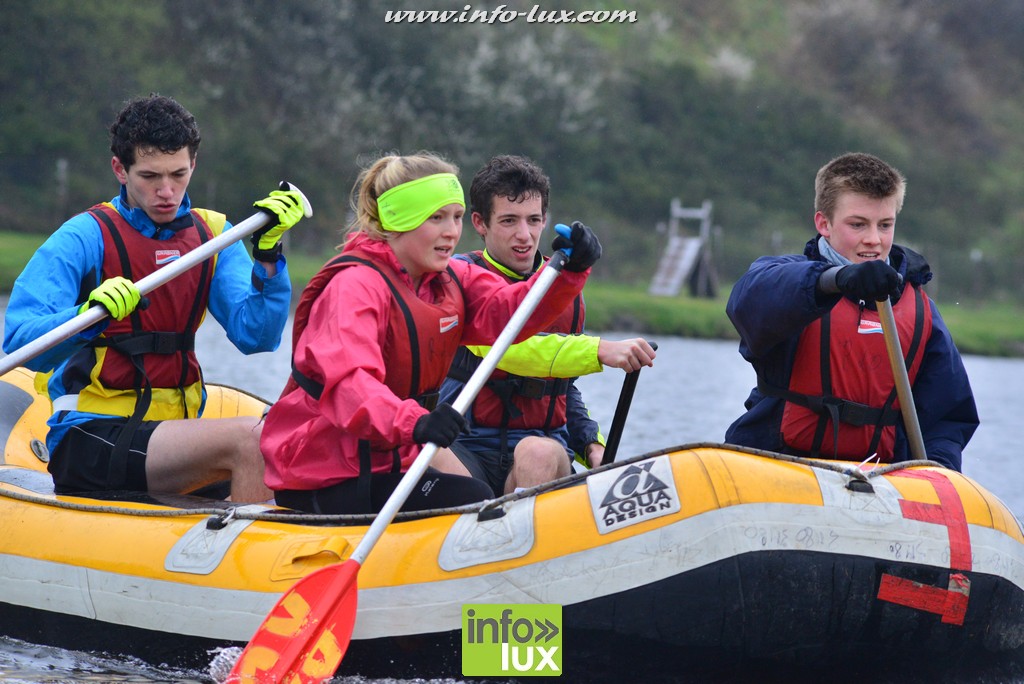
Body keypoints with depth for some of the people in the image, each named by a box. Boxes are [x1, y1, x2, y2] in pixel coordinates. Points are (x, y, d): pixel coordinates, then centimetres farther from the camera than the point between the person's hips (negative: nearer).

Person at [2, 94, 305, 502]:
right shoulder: (86, 237, -6)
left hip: (170, 431, 6)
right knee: (248, 440, -26)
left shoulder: (213, 235, 10)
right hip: (87, 438, -6)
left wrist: (267, 256, -13)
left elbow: (255, 337, -1)